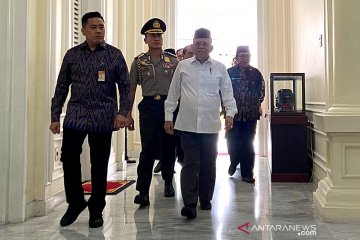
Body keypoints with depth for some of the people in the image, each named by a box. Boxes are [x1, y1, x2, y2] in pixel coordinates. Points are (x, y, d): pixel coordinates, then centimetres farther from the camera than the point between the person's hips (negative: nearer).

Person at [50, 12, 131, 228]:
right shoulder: (72, 55, 8)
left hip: (103, 118, -1)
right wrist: (55, 116, 5)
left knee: (100, 166, 6)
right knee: (69, 159, -1)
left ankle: (96, 210, 21)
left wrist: (123, 112, -10)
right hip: (76, 116, 2)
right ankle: (75, 202, 22)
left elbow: (125, 86, 3)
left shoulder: (115, 55, 3)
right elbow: (62, 87, 10)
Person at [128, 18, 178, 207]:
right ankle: (143, 191, 0)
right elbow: (131, 89, 8)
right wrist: (128, 114, 4)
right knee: (148, 149, -5)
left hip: (169, 105, 1)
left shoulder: (173, 61, 6)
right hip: (148, 107, -1)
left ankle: (168, 182, 31)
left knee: (168, 147, 9)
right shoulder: (138, 62, 6)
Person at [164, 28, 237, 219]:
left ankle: (205, 199, 26)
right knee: (190, 164, -5)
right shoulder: (183, 66, 6)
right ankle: (189, 204, -4)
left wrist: (229, 113, -11)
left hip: (211, 125, 1)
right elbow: (173, 94, 9)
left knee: (208, 165, 11)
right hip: (187, 124, -1)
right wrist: (168, 117, 6)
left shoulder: (220, 68, 6)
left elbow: (228, 93, 4)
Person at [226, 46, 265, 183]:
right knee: (232, 141, 1)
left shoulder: (256, 73, 7)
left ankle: (247, 174, 10)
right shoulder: (229, 72, 1)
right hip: (233, 113, -1)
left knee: (248, 145, 3)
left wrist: (258, 104, 2)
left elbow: (261, 90, 10)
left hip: (250, 114, 1)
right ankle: (234, 162, 32)